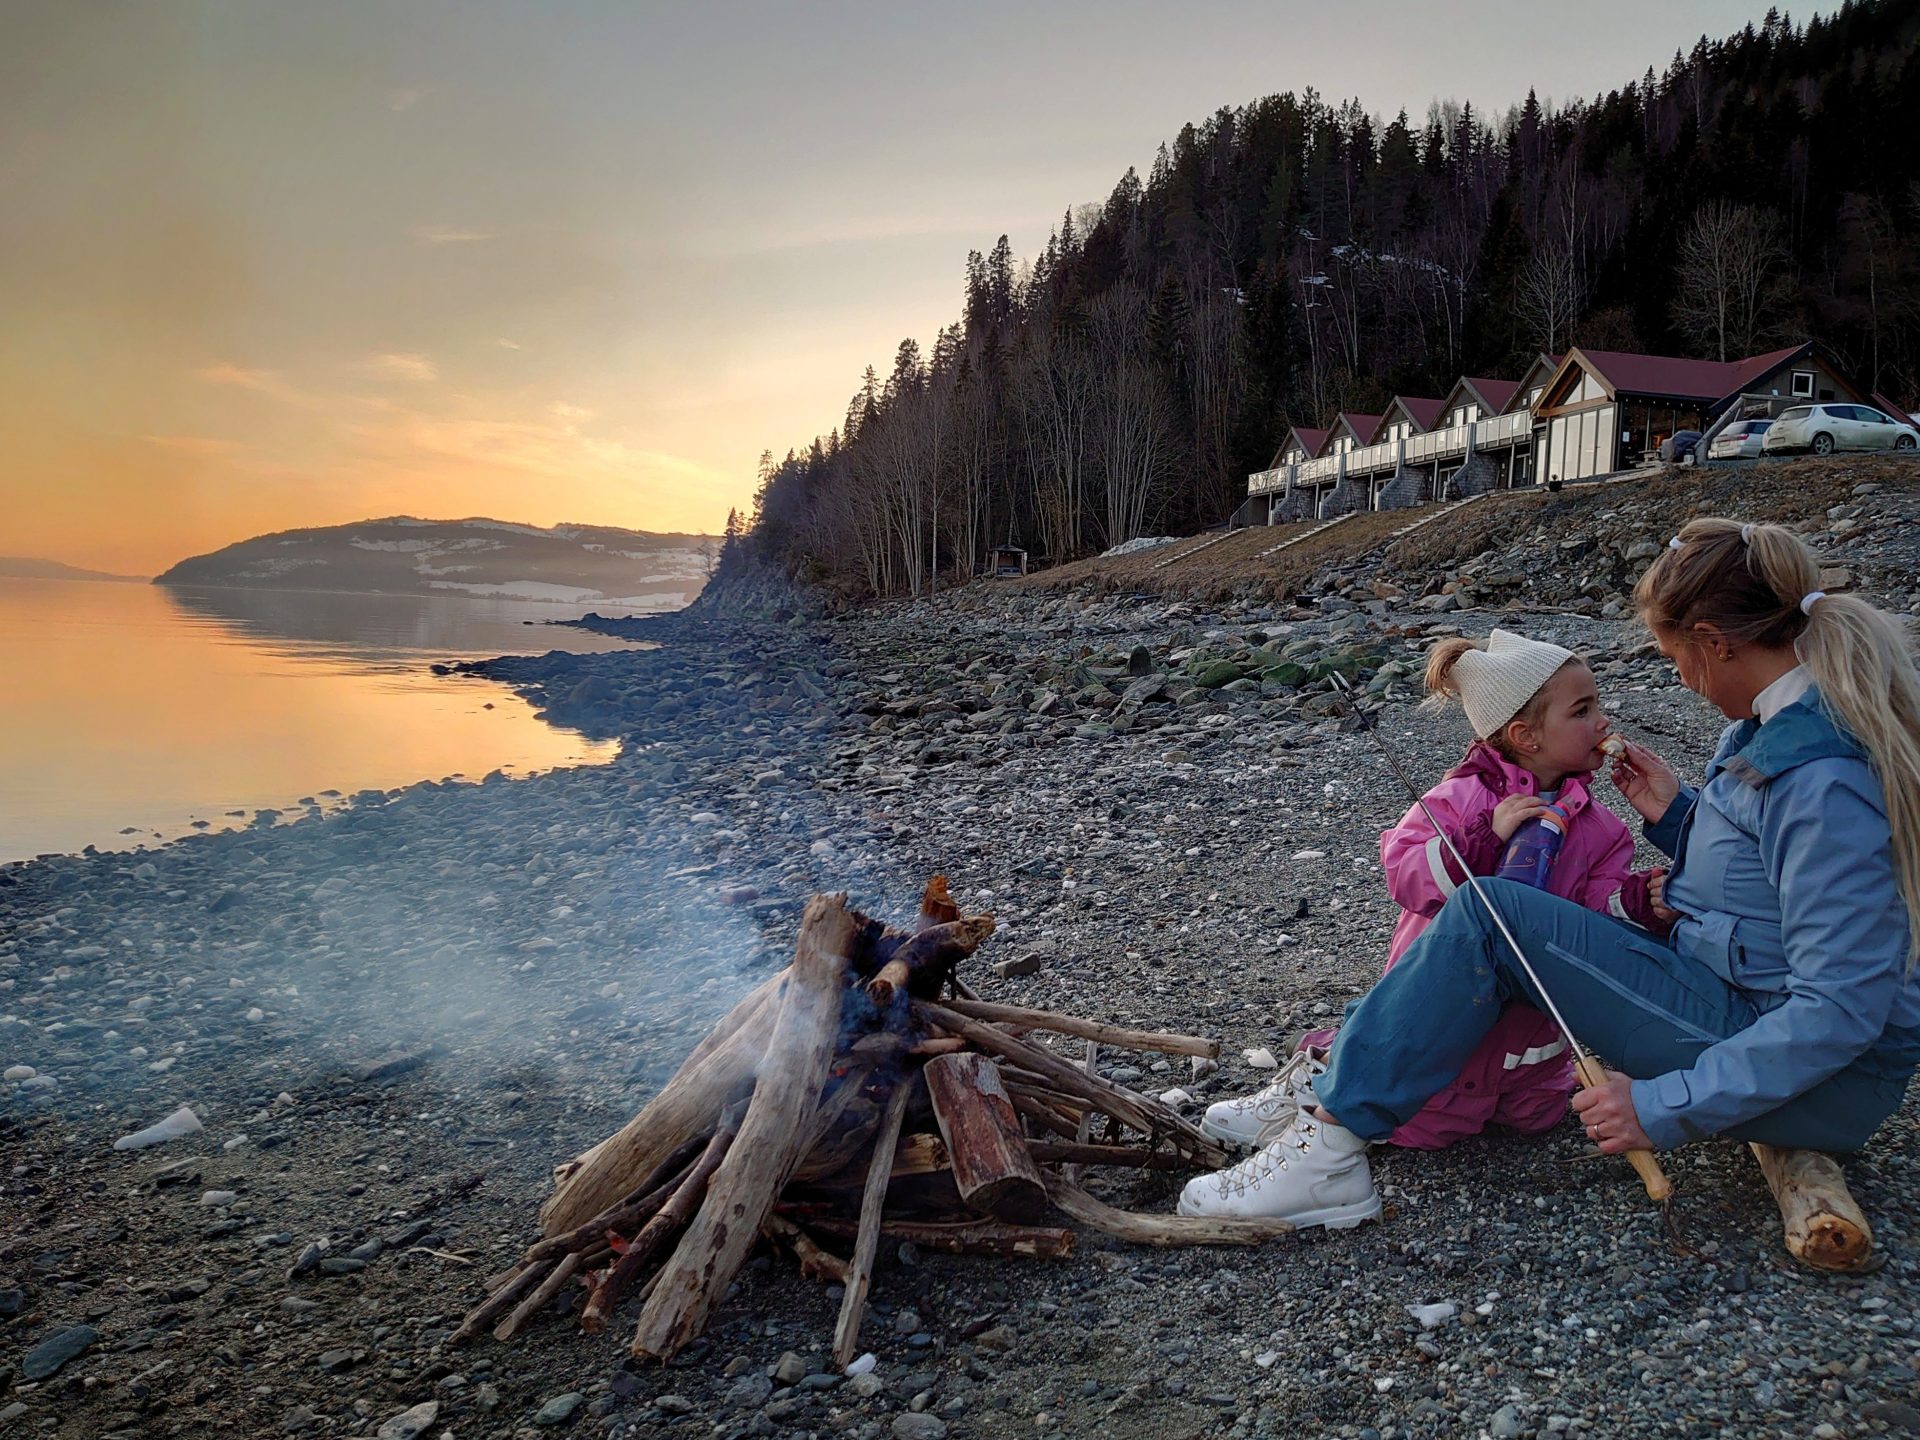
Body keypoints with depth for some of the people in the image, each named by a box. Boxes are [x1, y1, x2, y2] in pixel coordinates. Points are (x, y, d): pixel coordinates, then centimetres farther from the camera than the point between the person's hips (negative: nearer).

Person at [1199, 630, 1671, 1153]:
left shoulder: (1595, 824, 0)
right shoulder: (1461, 799, -18)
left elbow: (1603, 904, -4)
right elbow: (1404, 874, -27)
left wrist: (1642, 900, -26)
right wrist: (1485, 836, -38)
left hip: (1532, 1014, 6)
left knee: (1537, 1115, 21)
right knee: (1418, 1124, 2)